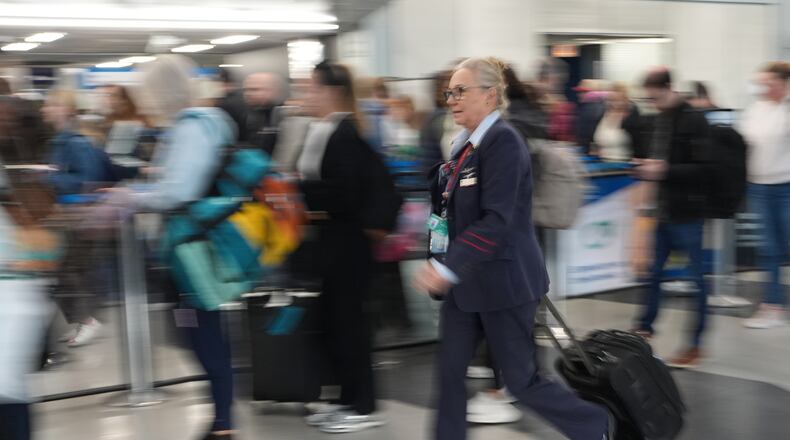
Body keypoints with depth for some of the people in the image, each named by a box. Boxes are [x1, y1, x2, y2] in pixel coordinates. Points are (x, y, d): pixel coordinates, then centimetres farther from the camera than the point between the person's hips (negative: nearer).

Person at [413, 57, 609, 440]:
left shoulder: (503, 142, -18)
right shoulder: (467, 144, 9)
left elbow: (496, 220, -25)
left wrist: (448, 267, -30)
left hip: (503, 282, -8)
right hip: (465, 280, 9)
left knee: (522, 380, 2)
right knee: (450, 370, 9)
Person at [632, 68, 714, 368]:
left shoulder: (694, 121, -14)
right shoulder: (660, 119, 11)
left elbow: (704, 169, -18)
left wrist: (665, 171, -22)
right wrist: (650, 167, 1)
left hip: (687, 212, -8)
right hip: (664, 210, 8)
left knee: (694, 277, 1)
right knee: (654, 271, 17)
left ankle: (695, 344, 8)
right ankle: (645, 326, 33)